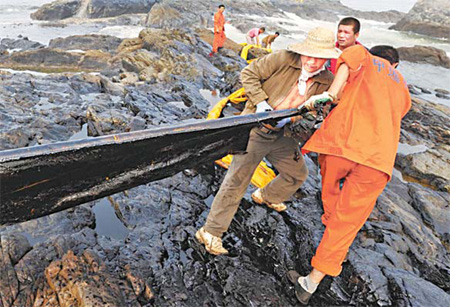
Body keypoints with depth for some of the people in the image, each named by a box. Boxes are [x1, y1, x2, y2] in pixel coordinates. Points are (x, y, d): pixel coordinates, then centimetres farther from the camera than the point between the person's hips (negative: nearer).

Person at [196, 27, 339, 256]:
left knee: (297, 174, 19)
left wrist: (289, 118, -16)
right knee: (237, 179, -7)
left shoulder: (326, 82, -1)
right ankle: (211, 232, 6)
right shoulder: (283, 59, -15)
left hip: (281, 134, 6)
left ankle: (266, 196, 49)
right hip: (255, 128, -6)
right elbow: (248, 74, -10)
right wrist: (261, 101, -20)